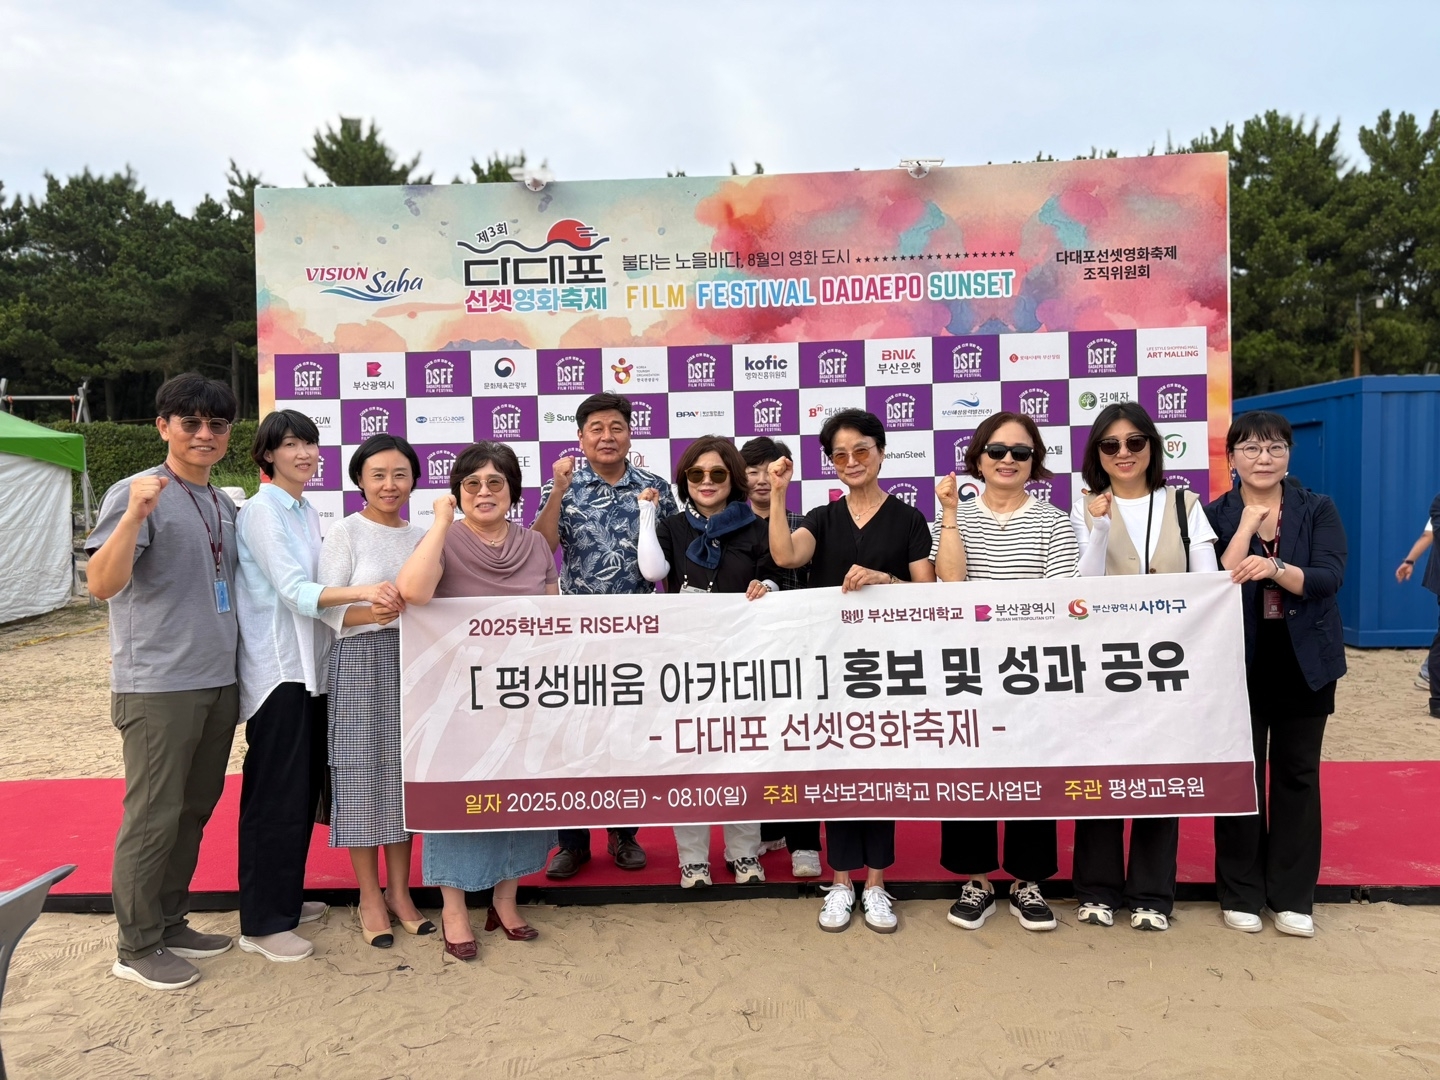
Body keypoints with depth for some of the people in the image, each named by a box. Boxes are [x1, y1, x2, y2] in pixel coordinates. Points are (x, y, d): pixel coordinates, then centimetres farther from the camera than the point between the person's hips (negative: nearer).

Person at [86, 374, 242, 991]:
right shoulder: (135, 493, -9)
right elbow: (102, 585, -21)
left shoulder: (224, 504, 12)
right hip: (158, 686, -7)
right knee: (153, 819, 1)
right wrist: (135, 514, -33)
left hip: (219, 682, 7)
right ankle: (137, 948, 16)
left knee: (194, 812, 16)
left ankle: (170, 923, 30)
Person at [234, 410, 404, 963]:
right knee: (275, 792, -3)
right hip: (276, 668, -8)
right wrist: (361, 592, -35)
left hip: (309, 665, 8)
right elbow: (292, 590, -22)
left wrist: (370, 600, 3)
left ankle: (286, 896, 29)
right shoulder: (261, 512, -11)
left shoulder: (307, 513, 13)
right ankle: (261, 922, 9)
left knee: (305, 787, 14)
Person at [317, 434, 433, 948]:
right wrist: (373, 614, -25)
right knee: (362, 771, 0)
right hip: (360, 661, -4)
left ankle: (399, 891, 20)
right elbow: (327, 606, -10)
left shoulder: (422, 536, 11)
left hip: (413, 660, 4)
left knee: (406, 769, 8)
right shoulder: (344, 533, -3)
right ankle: (370, 897, 14)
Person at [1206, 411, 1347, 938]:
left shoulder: (1319, 510, 2)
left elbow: (1328, 577, -14)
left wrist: (1275, 568, -32)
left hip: (1305, 663, 1)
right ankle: (1240, 892, 18)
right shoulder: (1214, 516, 0)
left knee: (1298, 775, 8)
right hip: (1239, 664, -1)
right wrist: (1247, 525, -16)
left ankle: (1293, 895, 21)